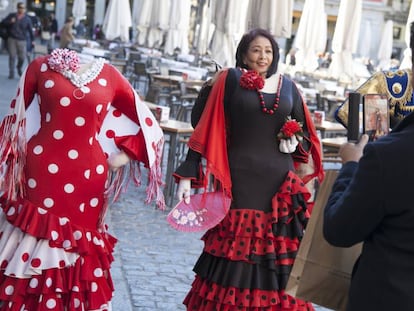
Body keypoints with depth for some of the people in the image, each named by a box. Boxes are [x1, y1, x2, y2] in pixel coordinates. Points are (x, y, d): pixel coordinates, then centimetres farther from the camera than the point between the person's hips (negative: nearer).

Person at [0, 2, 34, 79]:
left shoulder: (27, 19, 4)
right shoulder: (11, 16, 8)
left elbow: (30, 30, 6)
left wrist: (32, 40, 3)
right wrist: (10, 22, -10)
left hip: (22, 41, 0)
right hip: (12, 39, 1)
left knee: (22, 57, -5)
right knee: (12, 56, -4)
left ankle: (19, 67, 27)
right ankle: (11, 73, 4)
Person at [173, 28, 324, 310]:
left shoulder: (287, 86, 11)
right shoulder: (230, 80, 1)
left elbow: (306, 133, 19)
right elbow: (205, 130, -3)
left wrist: (296, 144, -4)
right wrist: (187, 176, -9)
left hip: (279, 182, 3)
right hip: (239, 180, -3)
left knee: (277, 253, 4)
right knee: (236, 248, 0)